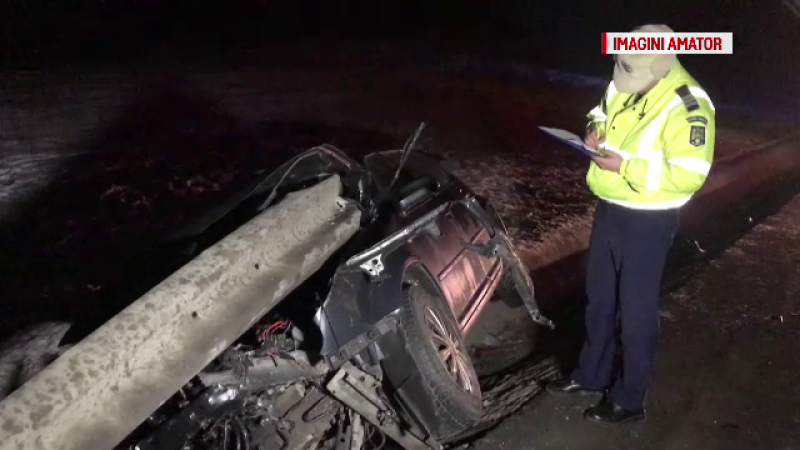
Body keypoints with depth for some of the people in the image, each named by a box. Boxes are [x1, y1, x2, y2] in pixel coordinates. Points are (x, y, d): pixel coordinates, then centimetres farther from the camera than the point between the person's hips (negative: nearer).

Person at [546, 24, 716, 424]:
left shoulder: (687, 106, -24)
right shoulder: (623, 84, 0)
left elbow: (689, 176, -25)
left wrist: (625, 168, -27)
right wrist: (596, 127, -3)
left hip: (648, 222, -8)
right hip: (609, 210, 8)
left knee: (635, 312, 6)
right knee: (599, 300, 20)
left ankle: (628, 399, 25)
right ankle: (592, 375, 40)